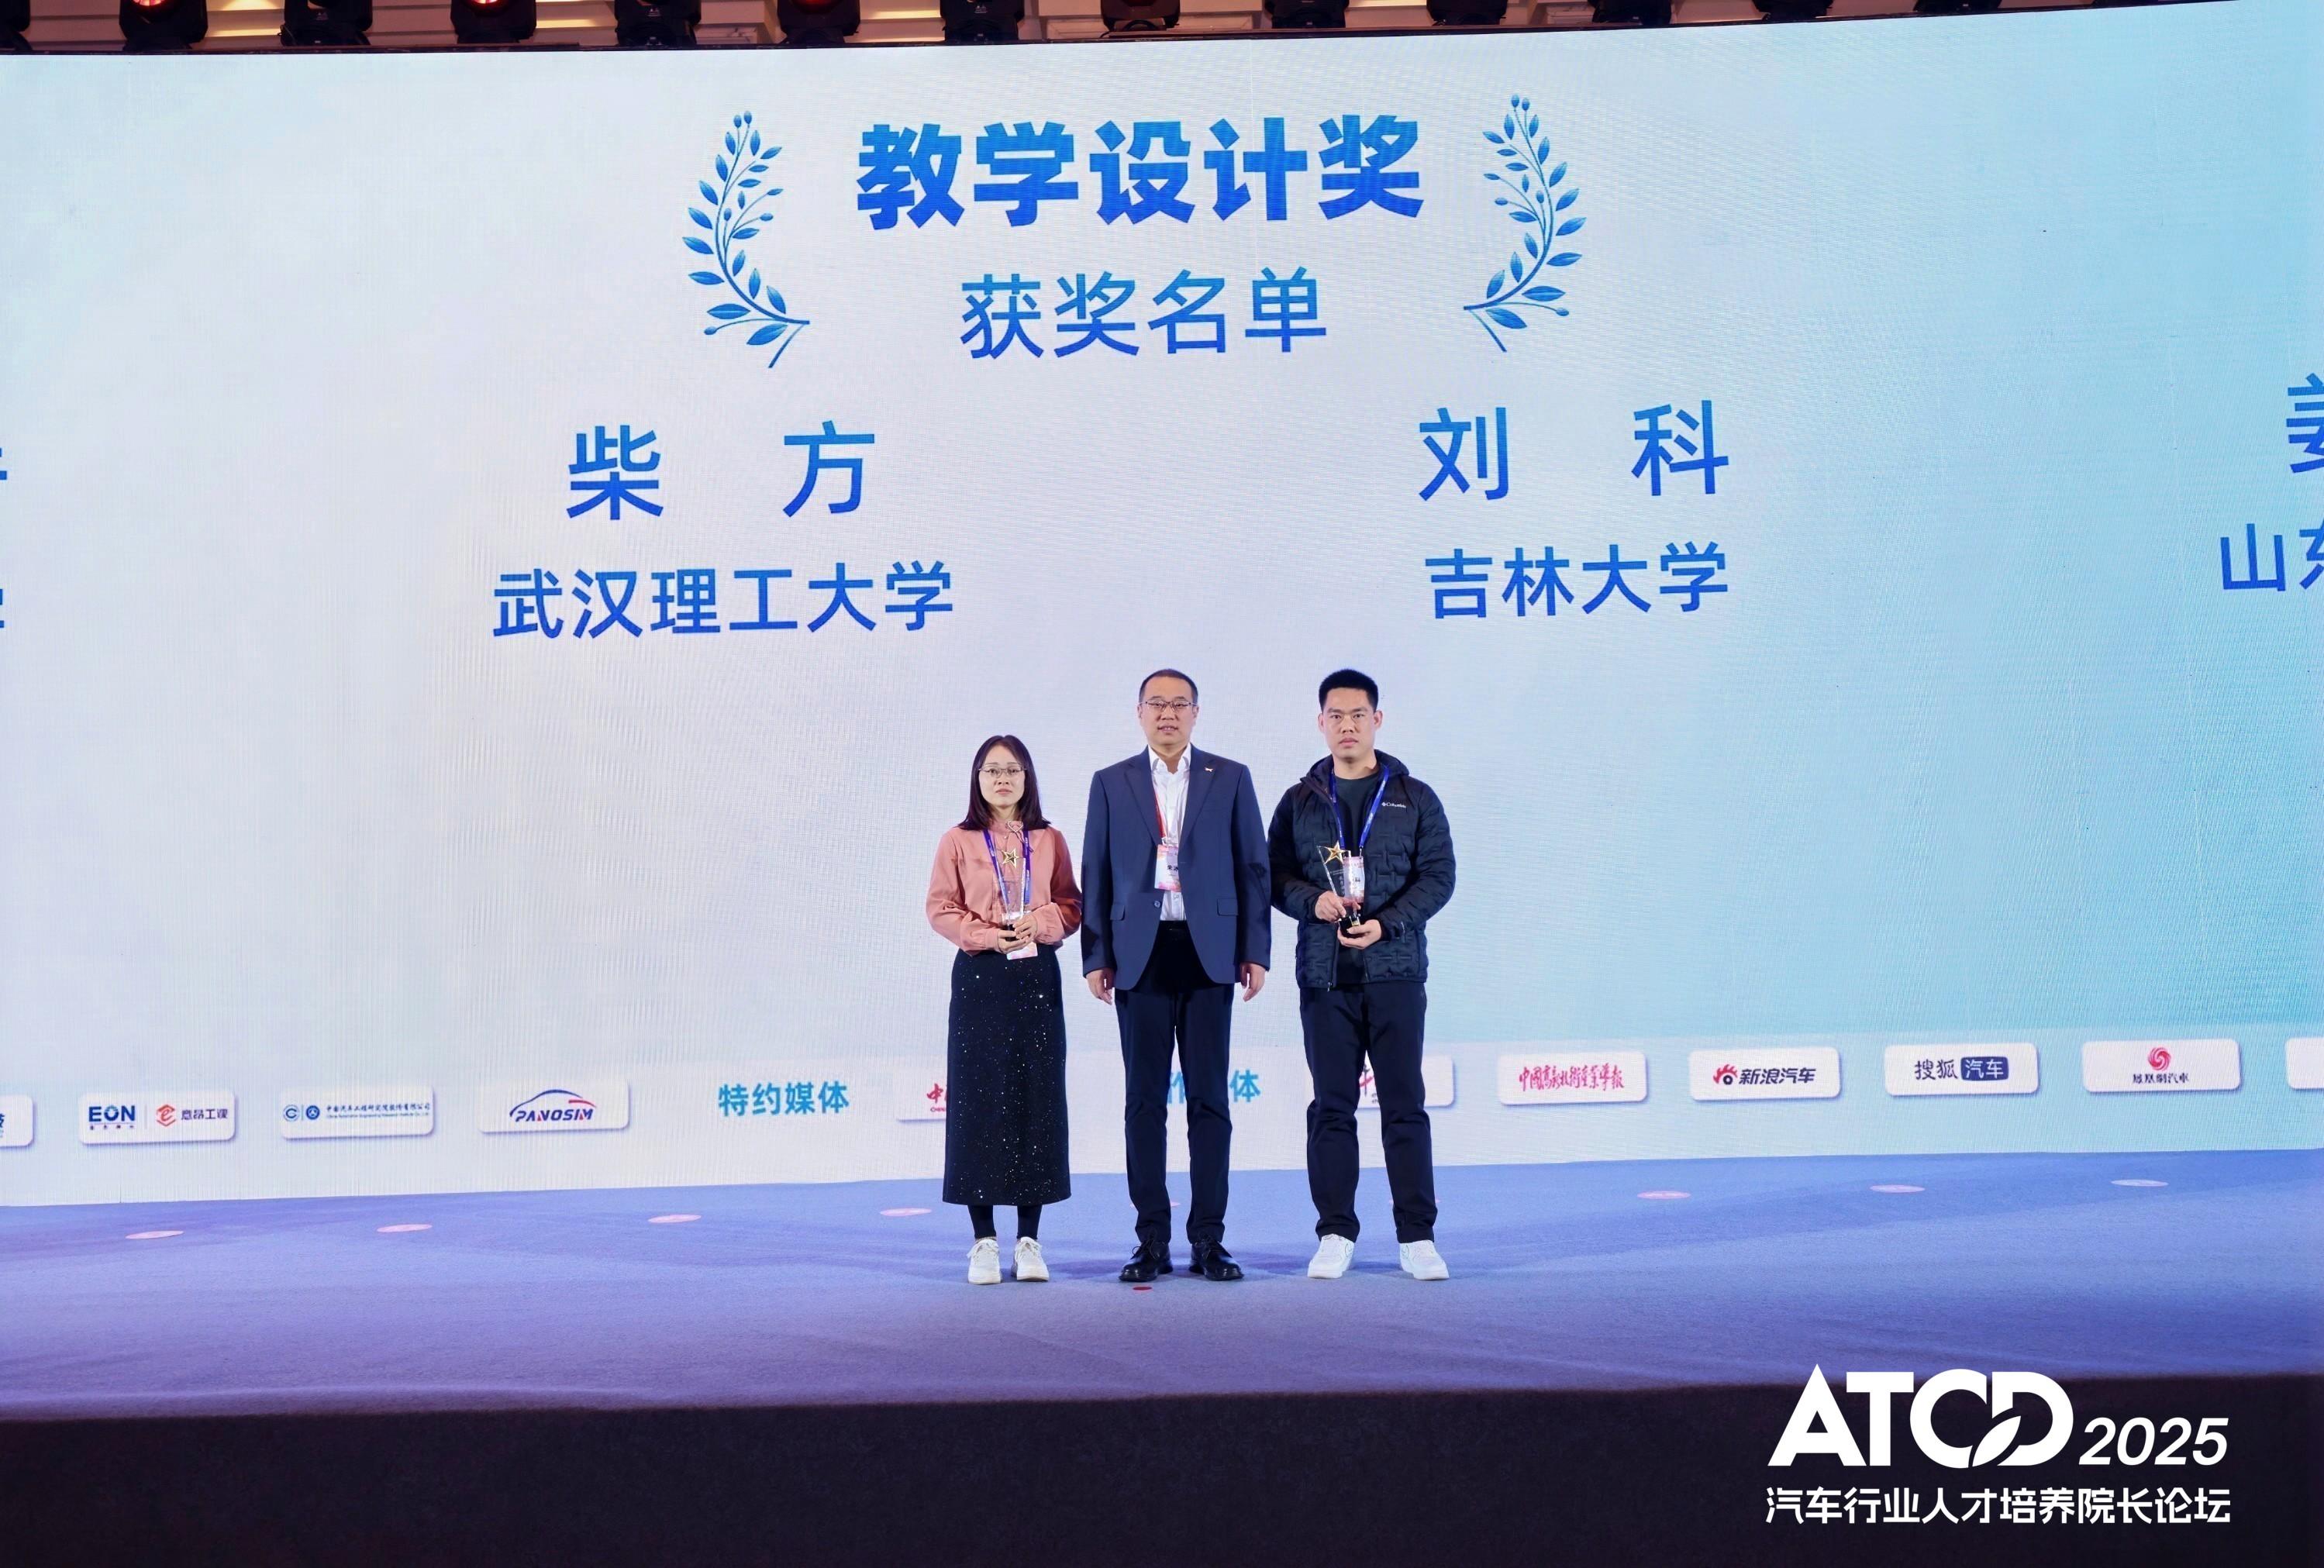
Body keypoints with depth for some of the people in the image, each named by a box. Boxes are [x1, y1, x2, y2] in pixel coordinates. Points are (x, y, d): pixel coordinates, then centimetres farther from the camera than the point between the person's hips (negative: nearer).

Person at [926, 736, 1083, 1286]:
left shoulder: (1049, 840, 9)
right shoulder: (958, 841, 4)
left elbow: (1071, 905, 7)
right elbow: (940, 908, 0)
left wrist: (1039, 925, -13)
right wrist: (989, 936, -14)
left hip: (1037, 978, 2)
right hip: (979, 978, -1)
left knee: (1036, 1102, 1)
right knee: (977, 1101, -2)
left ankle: (1029, 1240, 8)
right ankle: (984, 1241, 5)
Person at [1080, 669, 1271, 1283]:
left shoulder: (1230, 779, 7)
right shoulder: (1111, 783, 9)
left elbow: (1253, 867, 5)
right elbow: (1097, 875, 7)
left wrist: (1255, 952, -1)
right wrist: (1096, 957, 0)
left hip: (1209, 954, 0)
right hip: (1140, 956, 1)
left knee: (1208, 1098, 2)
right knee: (1144, 1101, 3)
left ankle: (1209, 1237, 7)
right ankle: (1152, 1239, 8)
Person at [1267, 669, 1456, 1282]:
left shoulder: (1414, 797, 6)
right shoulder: (1299, 801, 11)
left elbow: (1438, 875, 1)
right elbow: (1276, 875, 9)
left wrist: (1386, 924, -13)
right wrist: (1313, 901, -12)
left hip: (1395, 971, -1)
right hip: (1324, 975, 1)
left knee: (1405, 1105, 0)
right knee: (1332, 1106, 3)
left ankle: (1417, 1237, 5)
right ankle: (1335, 1233, 10)